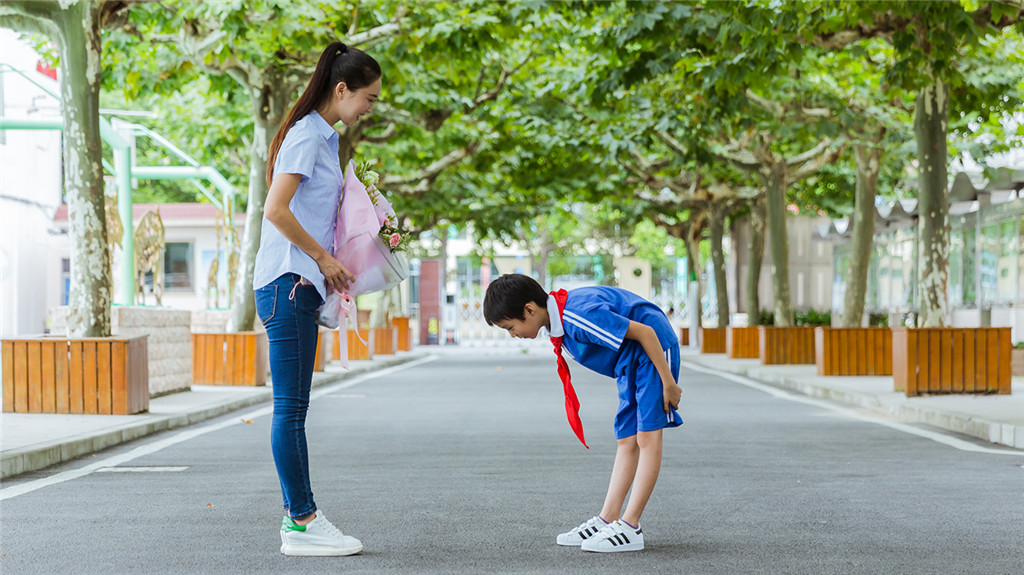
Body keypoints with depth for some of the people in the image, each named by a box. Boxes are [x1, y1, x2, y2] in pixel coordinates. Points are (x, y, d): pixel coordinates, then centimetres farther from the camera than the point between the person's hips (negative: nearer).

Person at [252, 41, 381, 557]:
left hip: (303, 284, 10)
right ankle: (301, 523, -6)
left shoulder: (324, 138, 19)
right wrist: (324, 257, -11)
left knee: (294, 407, 10)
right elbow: (276, 210, -18)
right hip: (287, 282, -10)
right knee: (290, 407, -7)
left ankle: (298, 515, 13)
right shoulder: (306, 136, -10)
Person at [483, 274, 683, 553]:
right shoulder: (559, 320, 1)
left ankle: (630, 528, -14)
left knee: (647, 436, -11)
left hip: (653, 350, -10)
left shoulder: (580, 315, -30)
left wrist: (668, 382, -20)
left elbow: (645, 332, -27)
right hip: (630, 362, 10)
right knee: (627, 441, 7)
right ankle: (607, 519, 7)